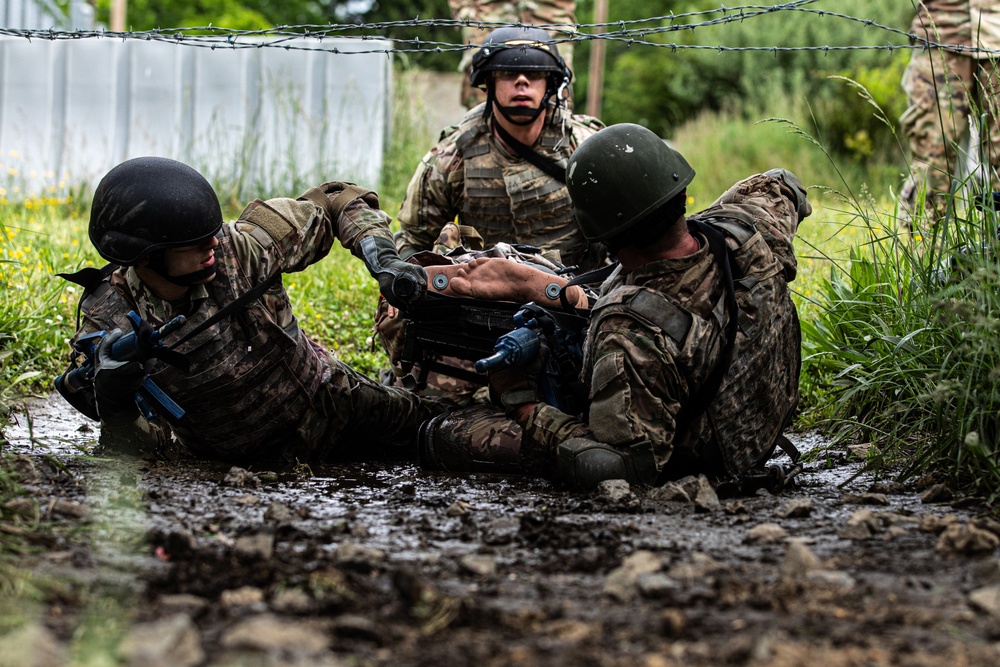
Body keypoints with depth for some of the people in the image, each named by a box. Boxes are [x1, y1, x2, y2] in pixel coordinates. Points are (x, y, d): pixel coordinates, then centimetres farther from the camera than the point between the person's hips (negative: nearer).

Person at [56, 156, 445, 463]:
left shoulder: (239, 248, -26)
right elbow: (146, 441, -25)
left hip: (332, 408, 2)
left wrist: (385, 263, -28)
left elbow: (336, 203, -11)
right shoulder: (107, 324, -27)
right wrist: (111, 396, -46)